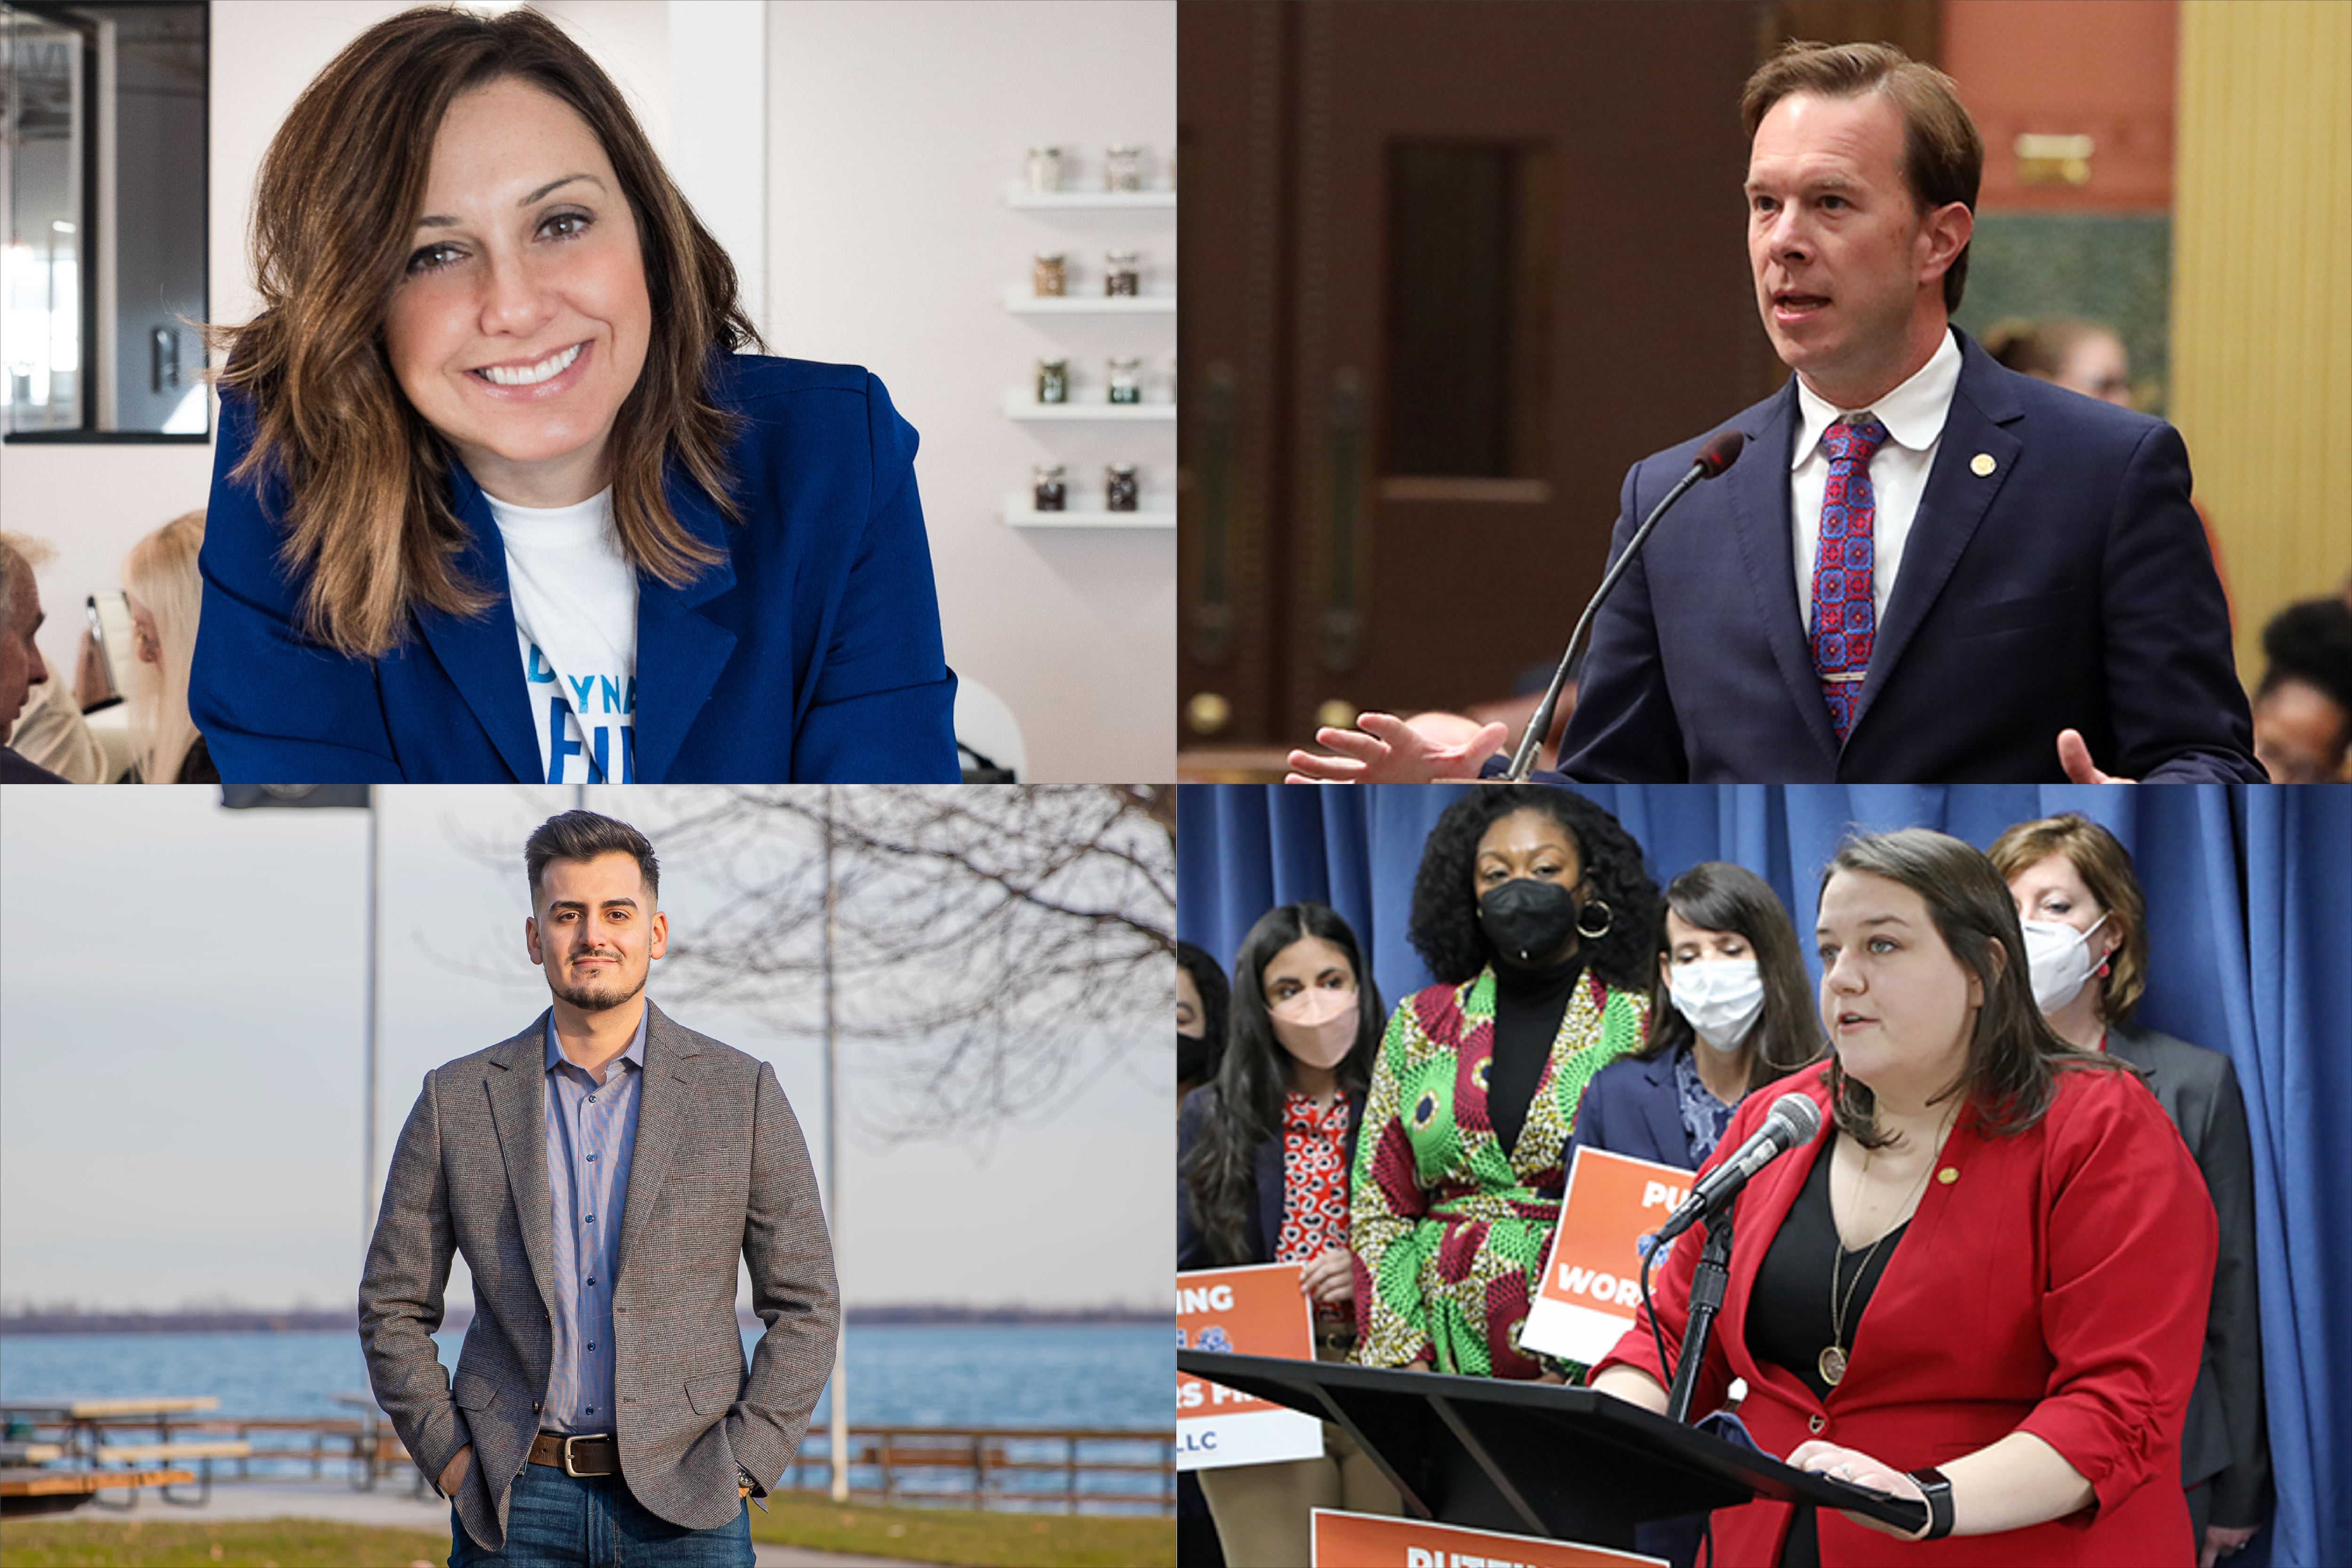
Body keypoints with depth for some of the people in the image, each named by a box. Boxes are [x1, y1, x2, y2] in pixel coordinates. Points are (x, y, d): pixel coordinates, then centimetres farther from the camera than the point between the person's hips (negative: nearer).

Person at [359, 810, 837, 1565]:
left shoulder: (742, 1093, 5)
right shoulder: (459, 1101, 6)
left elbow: (805, 1304, 6)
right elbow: (392, 1308, 11)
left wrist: (745, 1464, -3)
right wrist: (447, 1455, 0)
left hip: (682, 1506, 0)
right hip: (516, 1505, 1)